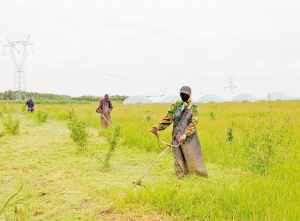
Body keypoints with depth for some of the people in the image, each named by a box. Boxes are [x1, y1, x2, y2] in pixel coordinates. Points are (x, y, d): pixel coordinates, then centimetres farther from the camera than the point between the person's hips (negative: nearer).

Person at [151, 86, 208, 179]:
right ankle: (180, 175, 18)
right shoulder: (175, 106, 4)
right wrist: (157, 127, -6)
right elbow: (167, 119, 8)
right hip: (177, 135, 2)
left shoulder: (194, 107, -3)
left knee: (192, 156, 1)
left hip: (189, 136, -2)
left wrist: (186, 134, -26)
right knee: (178, 156, 5)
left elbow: (193, 123, -14)